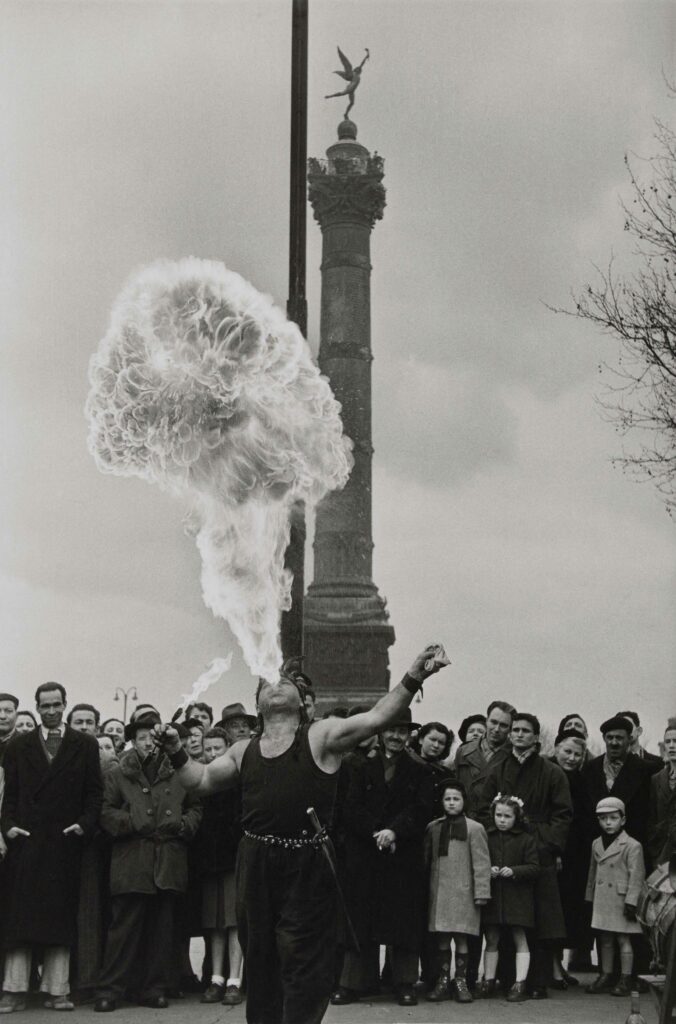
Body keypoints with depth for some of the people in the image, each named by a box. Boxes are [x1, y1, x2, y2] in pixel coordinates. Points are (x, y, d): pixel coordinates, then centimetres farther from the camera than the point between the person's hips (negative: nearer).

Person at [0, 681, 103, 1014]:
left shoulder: (84, 745, 9)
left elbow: (94, 792, 6)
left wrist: (85, 823, -7)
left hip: (65, 844, 0)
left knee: (61, 918, 1)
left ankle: (57, 990, 5)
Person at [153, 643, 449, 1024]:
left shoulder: (321, 736, -1)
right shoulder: (244, 750, 13)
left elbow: (378, 717, -13)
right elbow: (202, 780, 25)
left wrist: (412, 679, -26)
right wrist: (177, 750, 10)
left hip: (307, 865, -4)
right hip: (256, 865, 4)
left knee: (305, 962, -4)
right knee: (260, 960, 14)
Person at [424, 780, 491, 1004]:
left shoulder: (474, 829, -2)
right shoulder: (433, 828, 8)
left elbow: (481, 864, -4)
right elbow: (426, 860, 13)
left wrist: (481, 893, -8)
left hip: (463, 893, -3)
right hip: (438, 891, 3)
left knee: (461, 937, -2)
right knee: (442, 938, 5)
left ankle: (461, 982, 8)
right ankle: (443, 981, 12)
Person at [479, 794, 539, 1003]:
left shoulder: (526, 840, -2)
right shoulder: (486, 837, 3)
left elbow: (534, 868, -5)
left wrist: (514, 871, -18)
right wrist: (488, 870, -12)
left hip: (517, 897, -2)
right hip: (492, 896, 2)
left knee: (520, 939, 3)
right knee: (491, 940, 9)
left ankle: (520, 984, 5)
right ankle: (488, 981, 17)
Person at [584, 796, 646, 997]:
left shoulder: (632, 846, -10)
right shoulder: (596, 844, 10)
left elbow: (636, 876, -12)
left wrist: (631, 901, -17)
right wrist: (590, 897, 16)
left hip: (621, 901, -6)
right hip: (602, 901, 6)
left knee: (623, 940, 0)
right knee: (605, 940, 11)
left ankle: (625, 980, 7)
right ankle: (605, 976, 20)